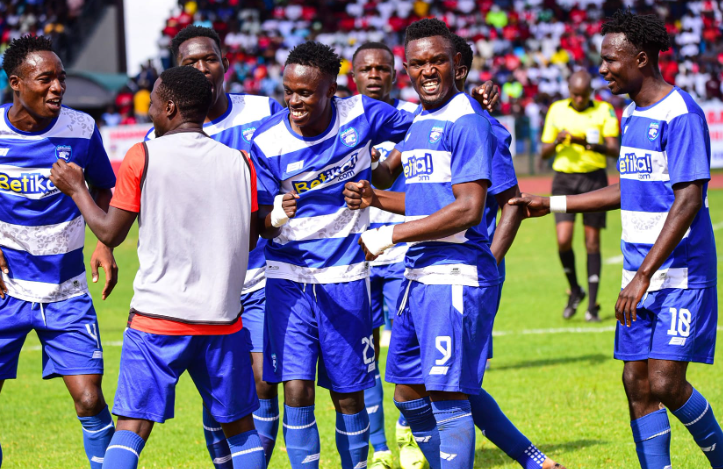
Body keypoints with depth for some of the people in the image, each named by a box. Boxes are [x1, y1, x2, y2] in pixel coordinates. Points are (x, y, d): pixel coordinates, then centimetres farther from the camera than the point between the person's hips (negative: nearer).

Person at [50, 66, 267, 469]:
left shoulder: (144, 157, -5)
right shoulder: (238, 162, 3)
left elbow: (110, 233, 0)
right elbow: (249, 239, 12)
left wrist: (76, 188, 14)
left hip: (157, 317, -3)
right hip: (222, 317, 3)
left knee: (131, 428, -3)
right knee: (241, 427, 13)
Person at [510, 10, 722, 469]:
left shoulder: (680, 114, -14)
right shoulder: (632, 115, 13)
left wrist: (644, 275, -23)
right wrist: (551, 205, 25)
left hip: (681, 274, -8)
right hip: (641, 275, 8)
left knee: (665, 383, -12)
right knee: (637, 385, 3)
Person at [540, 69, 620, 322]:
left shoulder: (604, 111, 0)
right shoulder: (557, 110, 5)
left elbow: (614, 150, -8)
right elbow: (545, 152, 9)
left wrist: (590, 144, -26)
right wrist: (557, 142, -14)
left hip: (594, 178, -1)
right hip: (564, 178, 1)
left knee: (592, 242, -1)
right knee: (563, 240, -12)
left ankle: (592, 305, 6)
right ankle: (575, 290, 13)